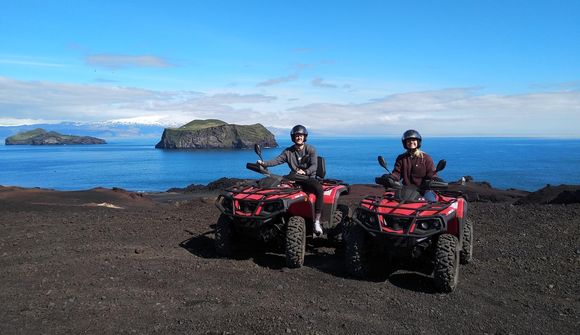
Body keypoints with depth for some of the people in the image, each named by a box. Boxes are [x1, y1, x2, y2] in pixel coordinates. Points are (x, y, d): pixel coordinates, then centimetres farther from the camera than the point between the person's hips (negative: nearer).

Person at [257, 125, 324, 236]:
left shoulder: (311, 150, 2)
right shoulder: (288, 151, 11)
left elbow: (314, 166, -12)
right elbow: (277, 160, -4)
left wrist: (305, 172, -34)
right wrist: (264, 163, -23)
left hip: (309, 178, -3)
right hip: (295, 179, 3)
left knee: (319, 189, -35)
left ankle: (317, 222, -32)